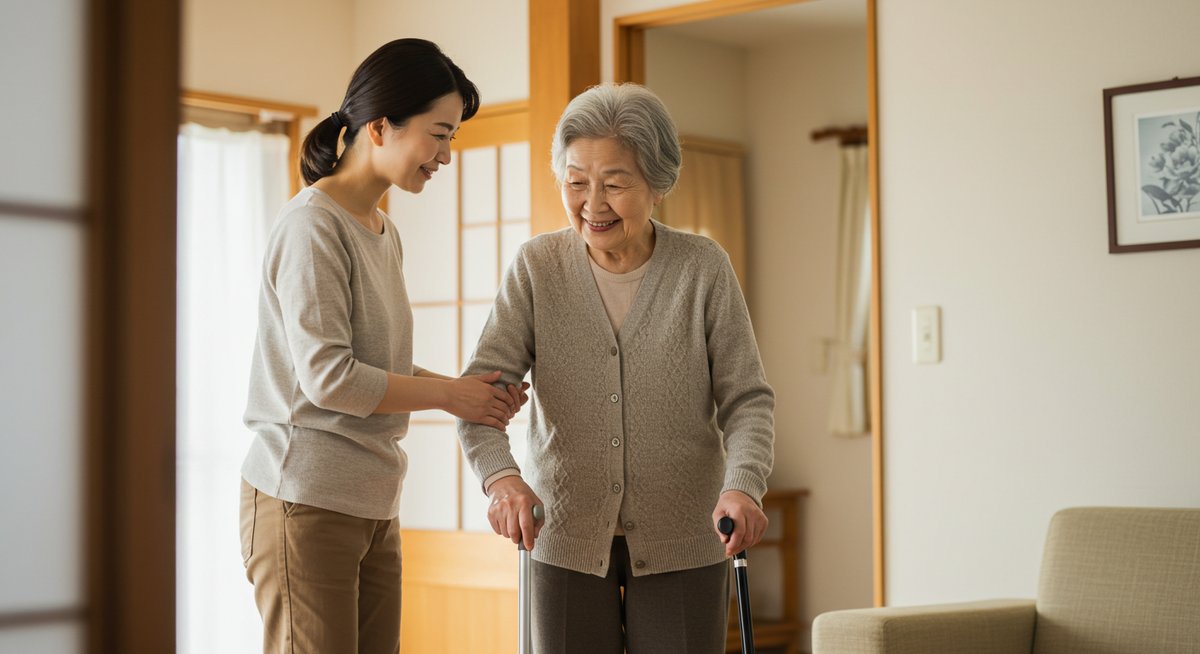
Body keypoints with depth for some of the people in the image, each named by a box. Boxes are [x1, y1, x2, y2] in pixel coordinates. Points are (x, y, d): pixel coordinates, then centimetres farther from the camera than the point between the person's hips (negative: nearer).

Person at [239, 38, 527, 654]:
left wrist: (470, 390, 1)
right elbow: (328, 376, -18)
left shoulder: (384, 233, 16)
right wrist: (449, 394, -9)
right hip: (305, 498, -8)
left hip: (373, 506, 8)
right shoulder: (312, 224, -12)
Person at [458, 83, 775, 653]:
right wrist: (499, 473, -28)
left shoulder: (704, 268, -4)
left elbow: (746, 398, -4)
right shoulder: (536, 268, -2)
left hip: (682, 543, -1)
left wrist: (743, 484, -23)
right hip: (566, 539, 1)